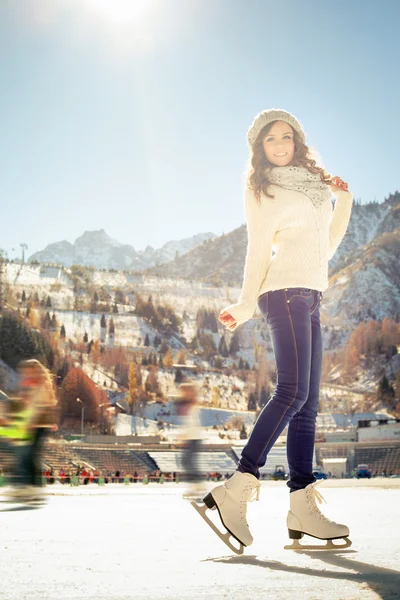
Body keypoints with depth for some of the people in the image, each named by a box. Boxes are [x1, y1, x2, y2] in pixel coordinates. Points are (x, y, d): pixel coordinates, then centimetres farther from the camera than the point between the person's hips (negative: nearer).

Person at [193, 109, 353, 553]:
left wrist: (344, 202, 14)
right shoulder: (262, 190, 4)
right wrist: (245, 306, -9)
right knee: (292, 391, -22)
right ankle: (236, 490, -25)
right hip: (285, 291, -7)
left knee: (307, 403, -1)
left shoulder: (313, 182, 22)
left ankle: (303, 508, -4)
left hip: (310, 298, 8)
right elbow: (258, 251, -1)